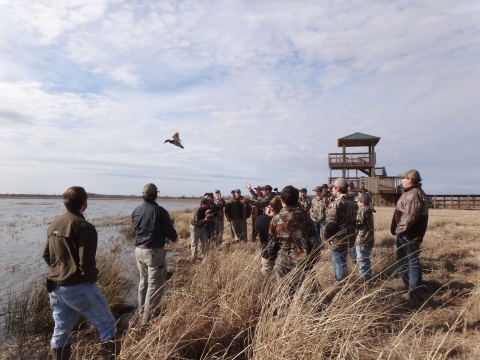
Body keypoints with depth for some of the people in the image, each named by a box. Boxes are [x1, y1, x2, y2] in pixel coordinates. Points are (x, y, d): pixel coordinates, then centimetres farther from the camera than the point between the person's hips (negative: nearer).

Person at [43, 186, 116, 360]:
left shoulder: (53, 225, 8)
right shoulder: (83, 226, -19)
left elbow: (46, 255, 16)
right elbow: (87, 262, -22)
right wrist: (92, 279, -6)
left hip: (55, 287, 8)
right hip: (78, 287, -8)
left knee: (61, 331, 18)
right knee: (106, 325, 6)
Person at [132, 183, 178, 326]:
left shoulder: (136, 210, 4)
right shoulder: (160, 211, -15)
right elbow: (169, 230, -9)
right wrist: (174, 238, 12)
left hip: (139, 250, 7)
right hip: (154, 251, -7)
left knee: (143, 281, 20)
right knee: (155, 285, 2)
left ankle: (142, 314, 32)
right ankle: (147, 319, 5)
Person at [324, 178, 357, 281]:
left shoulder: (335, 204, -20)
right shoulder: (352, 202, 7)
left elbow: (330, 223, -23)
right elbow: (353, 220, 15)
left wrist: (326, 236, -8)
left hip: (337, 240, -9)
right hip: (348, 239, 9)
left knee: (339, 265, 3)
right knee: (342, 263, 24)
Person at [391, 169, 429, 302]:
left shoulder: (414, 195, -20)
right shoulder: (410, 193, 15)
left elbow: (410, 216, -27)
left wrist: (400, 230, -19)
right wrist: (398, 230, 17)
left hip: (410, 236, -11)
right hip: (404, 235, 11)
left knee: (413, 263, -3)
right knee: (401, 260, 20)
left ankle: (416, 293, 6)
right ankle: (409, 286, 34)